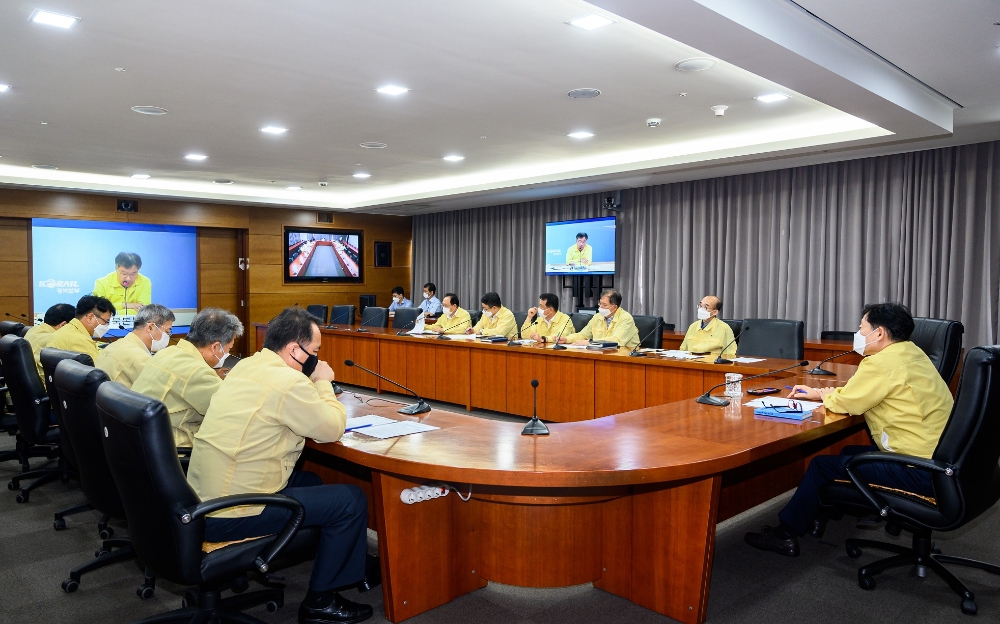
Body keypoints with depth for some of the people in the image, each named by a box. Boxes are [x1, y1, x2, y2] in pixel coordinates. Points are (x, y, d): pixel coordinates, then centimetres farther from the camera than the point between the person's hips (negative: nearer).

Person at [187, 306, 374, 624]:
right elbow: (333, 429, -11)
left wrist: (314, 383, 8)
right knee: (352, 500, -3)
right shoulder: (288, 381, -21)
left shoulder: (247, 366, 8)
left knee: (309, 480, 27)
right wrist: (323, 382, 1)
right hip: (230, 516, -10)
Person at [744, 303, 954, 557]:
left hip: (919, 472, -10)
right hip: (935, 456, 10)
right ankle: (816, 515, 31)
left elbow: (844, 403, -13)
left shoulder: (884, 362, -19)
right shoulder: (911, 353, 12)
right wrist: (818, 393, 16)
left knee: (822, 465, -4)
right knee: (849, 452, 23)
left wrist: (826, 395, 9)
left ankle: (785, 534, 10)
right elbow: (857, 393, 20)